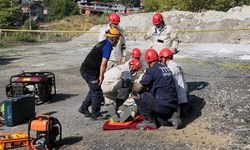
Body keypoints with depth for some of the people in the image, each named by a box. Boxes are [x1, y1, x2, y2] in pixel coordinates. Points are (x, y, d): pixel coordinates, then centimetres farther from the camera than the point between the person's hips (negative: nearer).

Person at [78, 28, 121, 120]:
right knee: (97, 93, 1)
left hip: (85, 69, 9)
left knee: (94, 90, 23)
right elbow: (103, 64, -21)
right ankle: (95, 115, 10)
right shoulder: (108, 46, -15)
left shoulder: (103, 43, 15)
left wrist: (101, 75, 18)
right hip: (89, 72, -9)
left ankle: (84, 108, 30)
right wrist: (101, 76, -14)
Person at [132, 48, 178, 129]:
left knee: (136, 94, -1)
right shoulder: (166, 68, 15)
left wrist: (134, 84, 13)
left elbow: (138, 88, -9)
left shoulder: (151, 70, -8)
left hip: (162, 106, -8)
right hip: (173, 106, 8)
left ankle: (149, 121, 2)